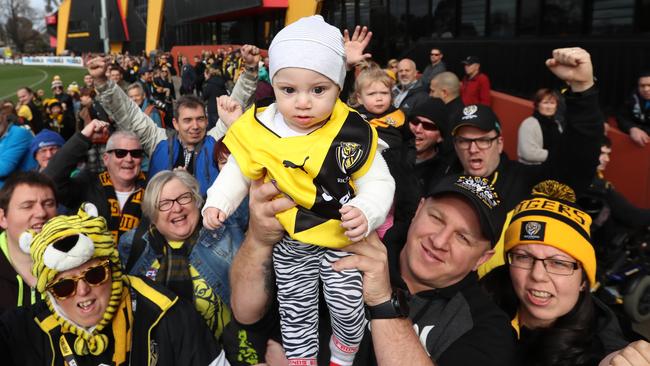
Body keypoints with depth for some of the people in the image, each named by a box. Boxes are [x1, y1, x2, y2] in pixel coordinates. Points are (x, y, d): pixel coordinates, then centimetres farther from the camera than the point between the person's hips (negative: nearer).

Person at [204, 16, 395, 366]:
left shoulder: (353, 133, -19)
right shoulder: (258, 131, -14)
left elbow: (378, 182, -11)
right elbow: (239, 172, 3)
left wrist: (366, 213, -29)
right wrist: (218, 203, -12)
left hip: (343, 238, -1)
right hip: (289, 243, 2)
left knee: (347, 307, 13)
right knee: (295, 312, 15)